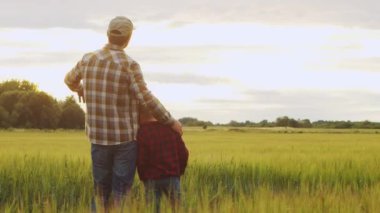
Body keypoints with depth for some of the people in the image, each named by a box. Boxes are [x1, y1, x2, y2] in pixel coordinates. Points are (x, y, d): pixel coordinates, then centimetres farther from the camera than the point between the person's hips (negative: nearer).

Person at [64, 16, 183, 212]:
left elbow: (70, 79, 20)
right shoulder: (129, 65, -15)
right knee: (121, 194, 2)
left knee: (101, 191, 13)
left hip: (99, 136, 4)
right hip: (125, 137, -4)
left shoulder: (89, 59, 1)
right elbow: (146, 99, -18)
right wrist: (170, 122, -6)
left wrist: (80, 90, 44)